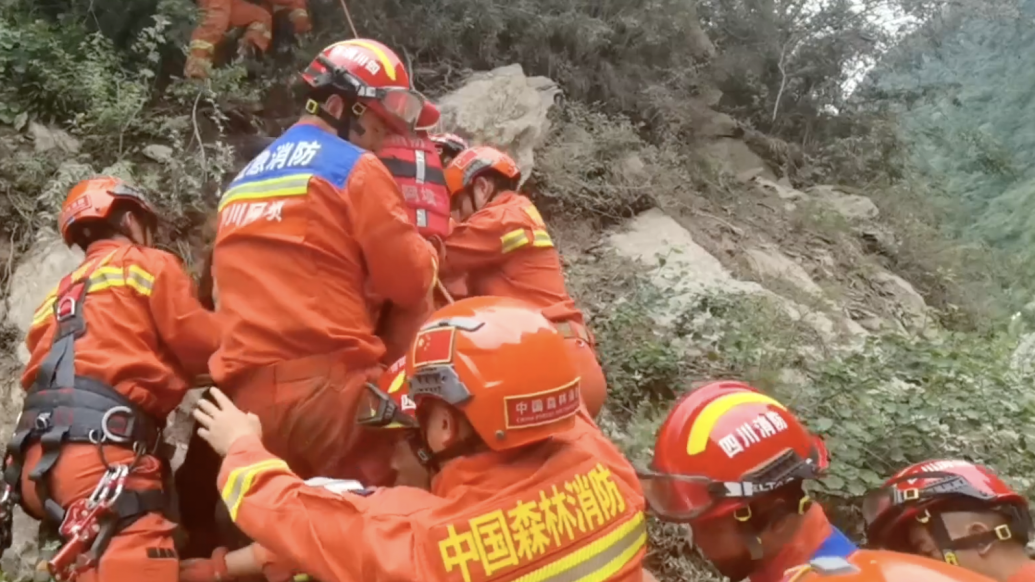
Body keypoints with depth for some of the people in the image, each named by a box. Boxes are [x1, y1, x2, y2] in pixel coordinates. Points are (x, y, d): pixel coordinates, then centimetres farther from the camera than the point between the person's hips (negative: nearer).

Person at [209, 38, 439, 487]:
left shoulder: (242, 180, 22)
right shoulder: (355, 167, -2)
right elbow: (413, 282, -2)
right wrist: (426, 252, 18)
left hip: (246, 397, 8)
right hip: (328, 388, -7)